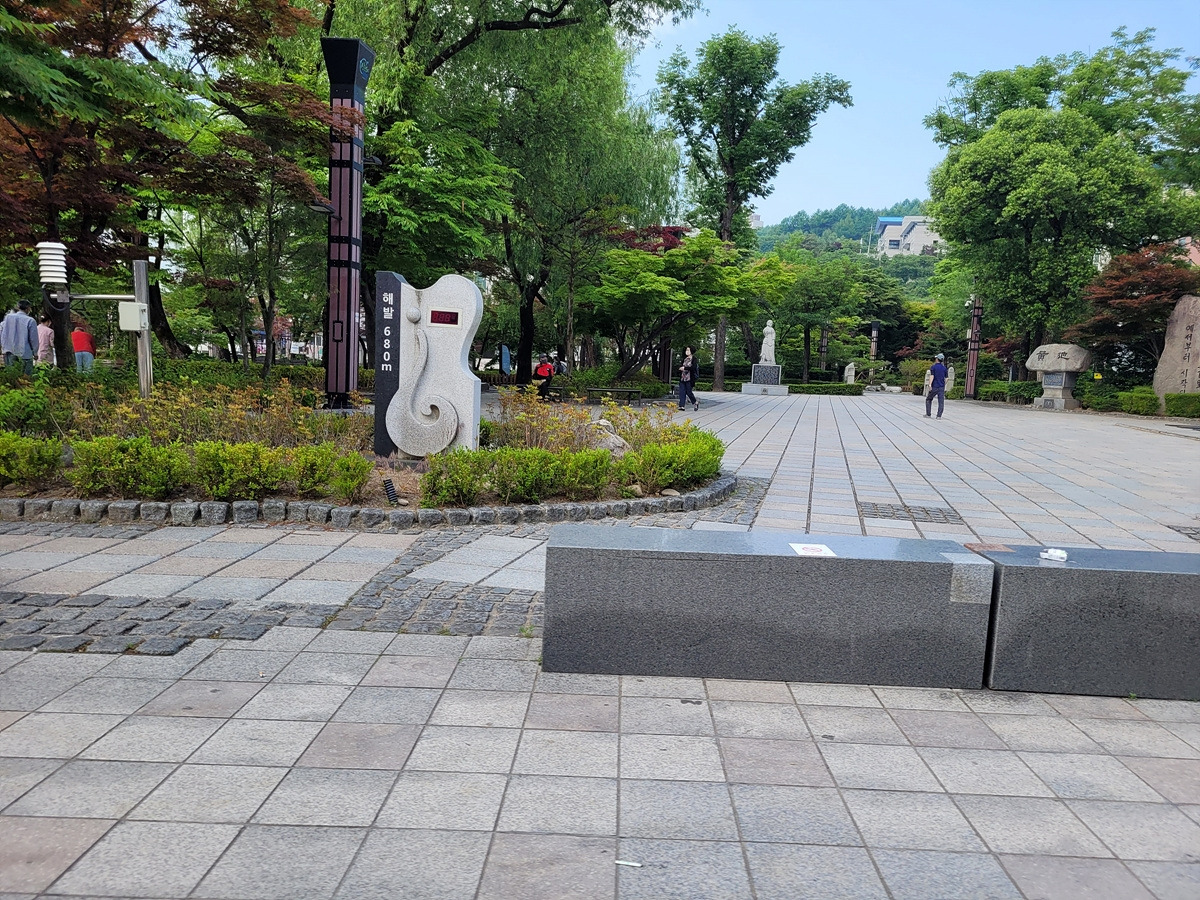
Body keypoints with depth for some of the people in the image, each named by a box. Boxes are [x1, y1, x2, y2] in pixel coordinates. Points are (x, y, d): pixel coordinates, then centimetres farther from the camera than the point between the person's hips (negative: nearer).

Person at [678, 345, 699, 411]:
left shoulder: (693, 359, -5)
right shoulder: (685, 359, 16)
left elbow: (694, 367, -18)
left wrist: (685, 368, -19)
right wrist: (681, 368, 7)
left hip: (689, 378, -7)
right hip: (683, 378, 7)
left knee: (688, 392, -4)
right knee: (682, 391, -3)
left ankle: (695, 403, 19)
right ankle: (682, 406, -4)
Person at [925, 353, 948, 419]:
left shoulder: (933, 367, -5)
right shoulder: (944, 368, 8)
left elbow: (932, 376, -15)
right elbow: (945, 378, 9)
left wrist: (930, 385, -20)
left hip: (934, 387, -3)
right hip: (942, 387, 3)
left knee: (928, 400, 12)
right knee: (941, 402, 2)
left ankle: (928, 414, 10)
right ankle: (939, 416, -4)